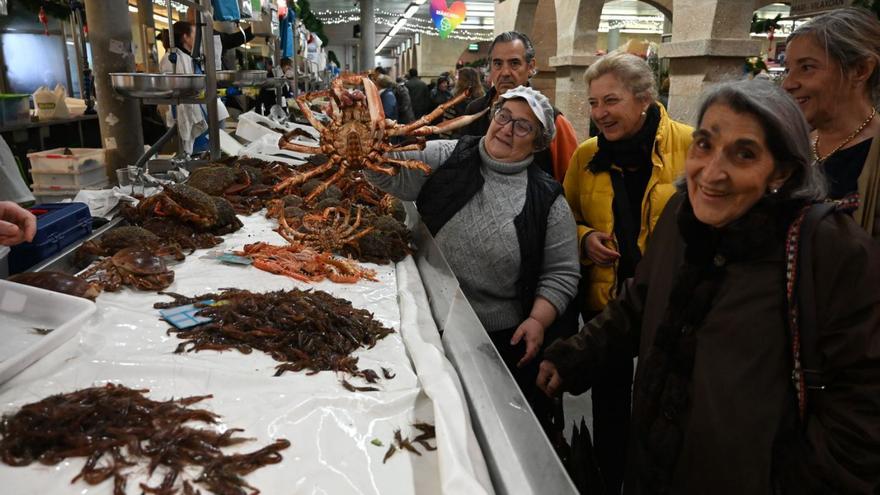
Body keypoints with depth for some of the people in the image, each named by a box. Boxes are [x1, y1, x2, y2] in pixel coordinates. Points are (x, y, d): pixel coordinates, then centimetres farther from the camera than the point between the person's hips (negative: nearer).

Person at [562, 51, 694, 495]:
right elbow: (566, 220, 13)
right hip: (606, 301, 3)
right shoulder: (586, 155, 2)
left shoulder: (689, 144, -9)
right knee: (609, 406, 17)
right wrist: (584, 238, -7)